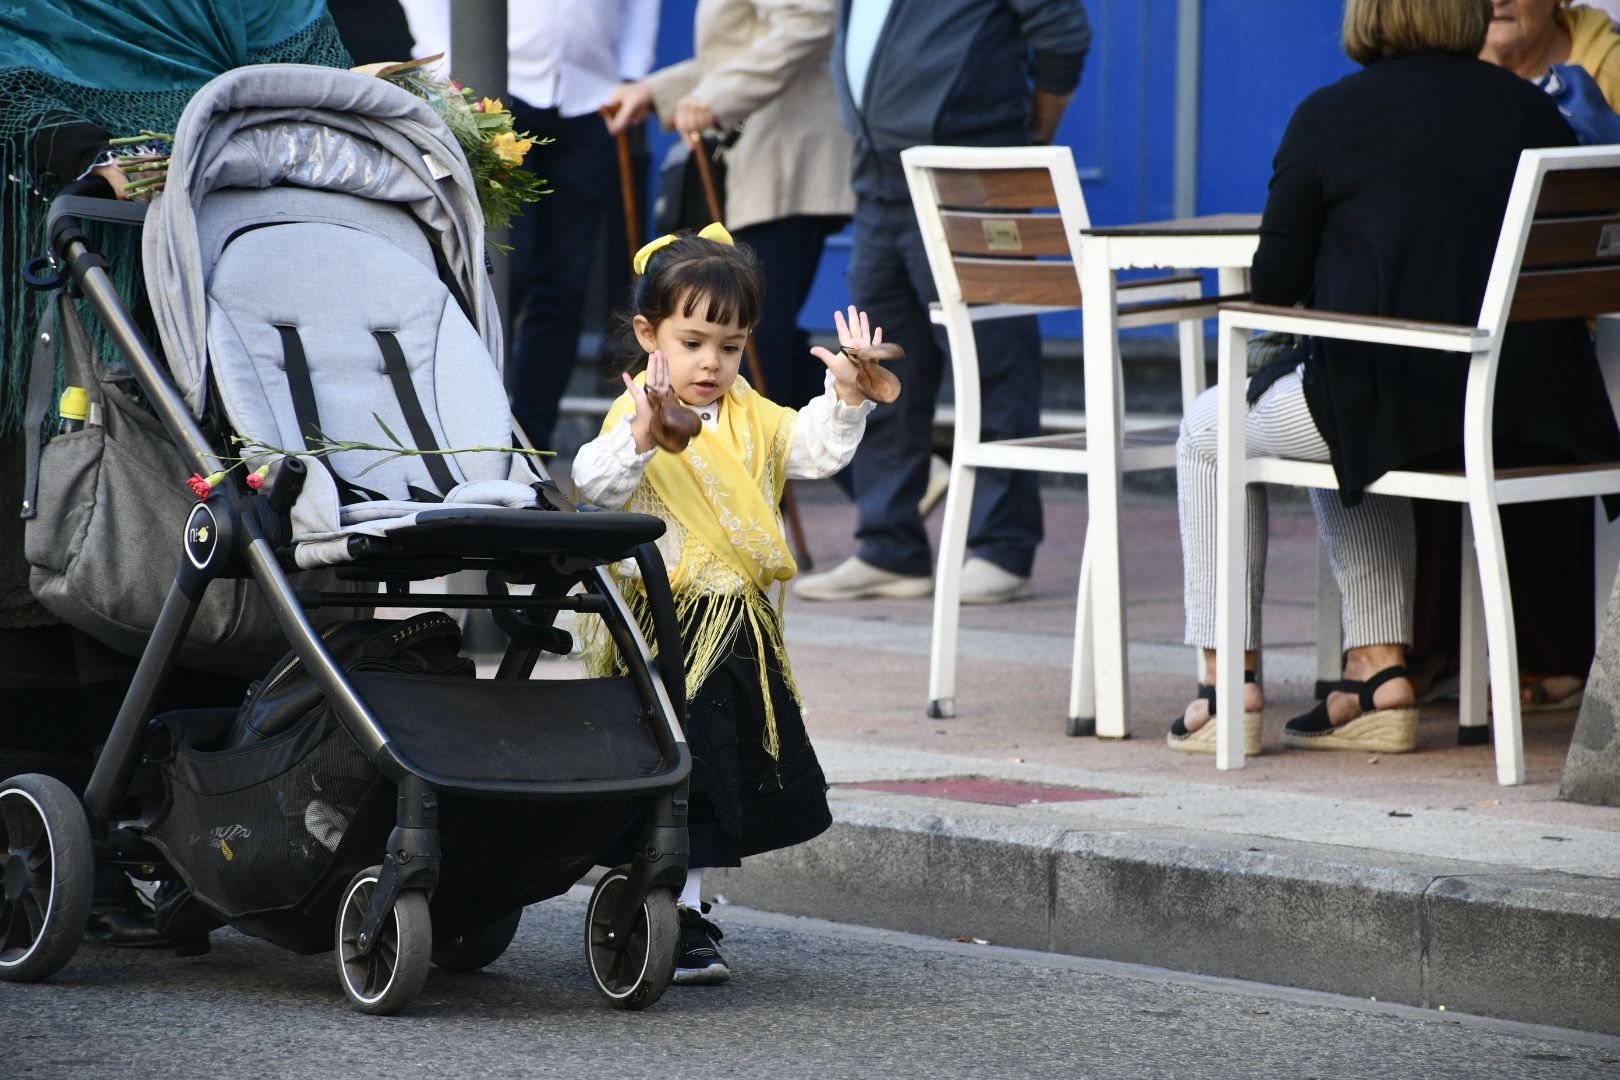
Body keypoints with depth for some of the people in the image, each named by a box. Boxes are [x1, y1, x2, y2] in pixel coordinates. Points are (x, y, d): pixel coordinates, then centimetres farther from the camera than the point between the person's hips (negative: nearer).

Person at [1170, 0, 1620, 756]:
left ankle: (1228, 684, 17)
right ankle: (1378, 670, 25)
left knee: (1210, 431, 23)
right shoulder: (1534, 112, 8)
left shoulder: (1328, 117, -4)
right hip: (1538, 412, 5)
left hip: (1394, 402, -5)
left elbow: (1275, 285, 0)